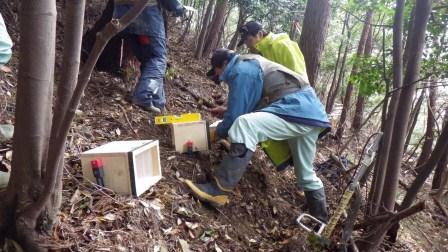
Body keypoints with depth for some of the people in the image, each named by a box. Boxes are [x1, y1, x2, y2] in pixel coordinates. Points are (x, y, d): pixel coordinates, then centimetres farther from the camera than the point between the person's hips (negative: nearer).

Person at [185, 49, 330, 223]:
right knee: (305, 173, 22)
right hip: (312, 111, 11)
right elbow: (249, 105, 35)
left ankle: (218, 190, -26)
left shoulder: (241, 71, -8)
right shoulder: (251, 65, 23)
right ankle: (320, 219, 38)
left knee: (244, 125, -27)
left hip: (298, 111, -11)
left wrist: (218, 132, 11)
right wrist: (227, 112, 35)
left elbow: (236, 115, -7)